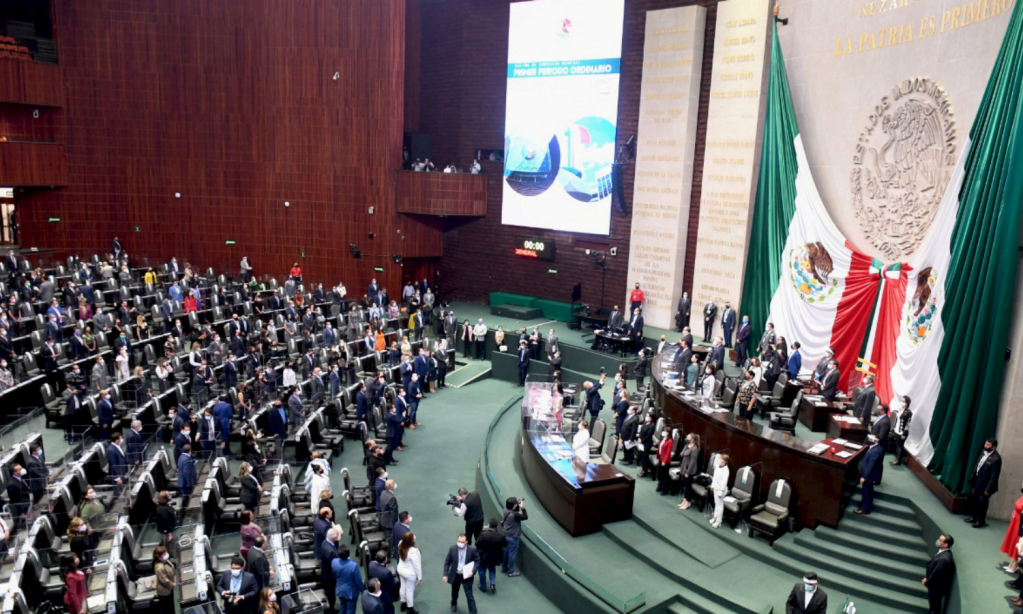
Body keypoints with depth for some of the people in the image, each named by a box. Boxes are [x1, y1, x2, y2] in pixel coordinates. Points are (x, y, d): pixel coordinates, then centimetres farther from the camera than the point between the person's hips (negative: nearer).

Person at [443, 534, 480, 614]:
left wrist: (473, 572, -19)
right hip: (455, 575, 3)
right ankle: (454, 604, 56)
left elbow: (477, 561, -6)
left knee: (469, 596, -2)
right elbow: (447, 562, -5)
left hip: (466, 576, -3)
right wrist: (445, 574, -10)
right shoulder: (452, 549, -14)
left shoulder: (472, 549, -19)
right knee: (454, 592, 26)